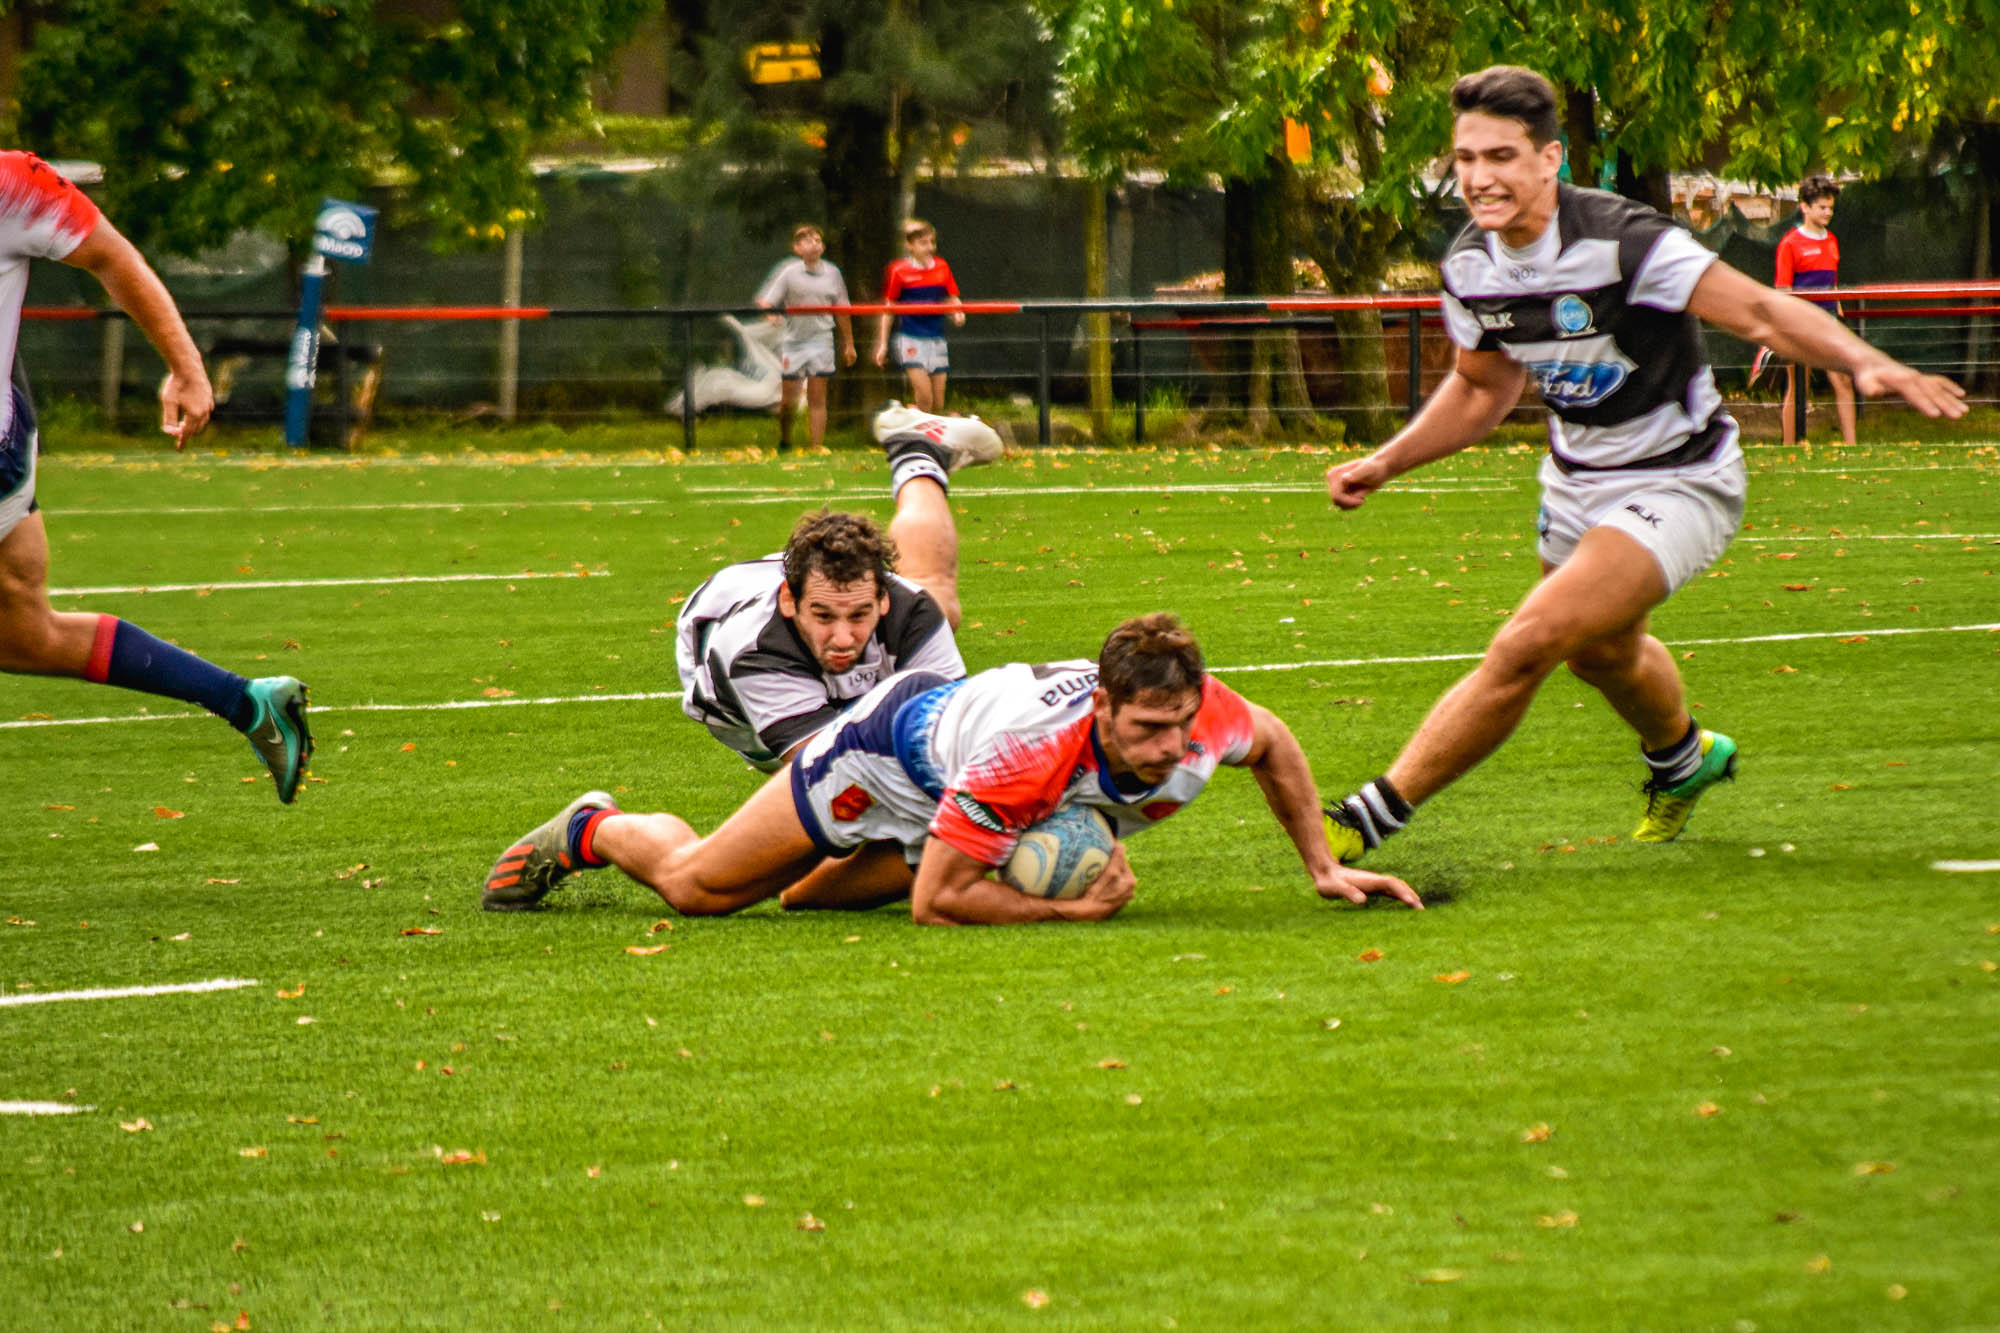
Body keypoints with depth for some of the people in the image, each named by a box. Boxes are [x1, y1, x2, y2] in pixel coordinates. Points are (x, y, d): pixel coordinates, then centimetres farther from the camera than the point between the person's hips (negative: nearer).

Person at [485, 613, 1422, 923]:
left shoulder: (1198, 714, -33)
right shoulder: (1030, 751, -48)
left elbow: (1273, 745, -6)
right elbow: (936, 903, -38)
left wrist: (1323, 867, -7)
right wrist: (1071, 910, -39)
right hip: (895, 745, -5)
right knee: (696, 886, 11)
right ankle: (593, 831, 41)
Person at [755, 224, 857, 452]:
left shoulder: (832, 273, 6)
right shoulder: (788, 272, -4)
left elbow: (841, 311, 14)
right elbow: (765, 301, -6)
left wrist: (848, 344, 17)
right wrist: (771, 315, -29)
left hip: (821, 341, 2)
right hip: (793, 341, -2)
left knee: (817, 399, 0)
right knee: (788, 400, 2)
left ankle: (816, 447, 3)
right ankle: (784, 442, 25)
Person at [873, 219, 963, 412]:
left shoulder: (942, 267, 6)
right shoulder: (899, 271, -5)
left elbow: (953, 299, 14)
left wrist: (957, 314, -9)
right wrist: (882, 344, 1)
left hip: (936, 340, 4)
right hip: (911, 340, -4)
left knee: (938, 403, 5)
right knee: (924, 395, -17)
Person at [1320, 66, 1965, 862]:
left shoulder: (1622, 243, -28)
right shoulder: (1468, 267, -7)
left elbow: (1761, 313, -30)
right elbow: (1482, 388, 13)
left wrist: (1864, 362, -46)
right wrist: (1385, 464, 3)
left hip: (1676, 483, -8)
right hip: (1577, 481, 8)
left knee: (1526, 647, -21)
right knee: (1600, 653, 29)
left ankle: (1368, 821, -15)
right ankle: (1681, 759, 63)